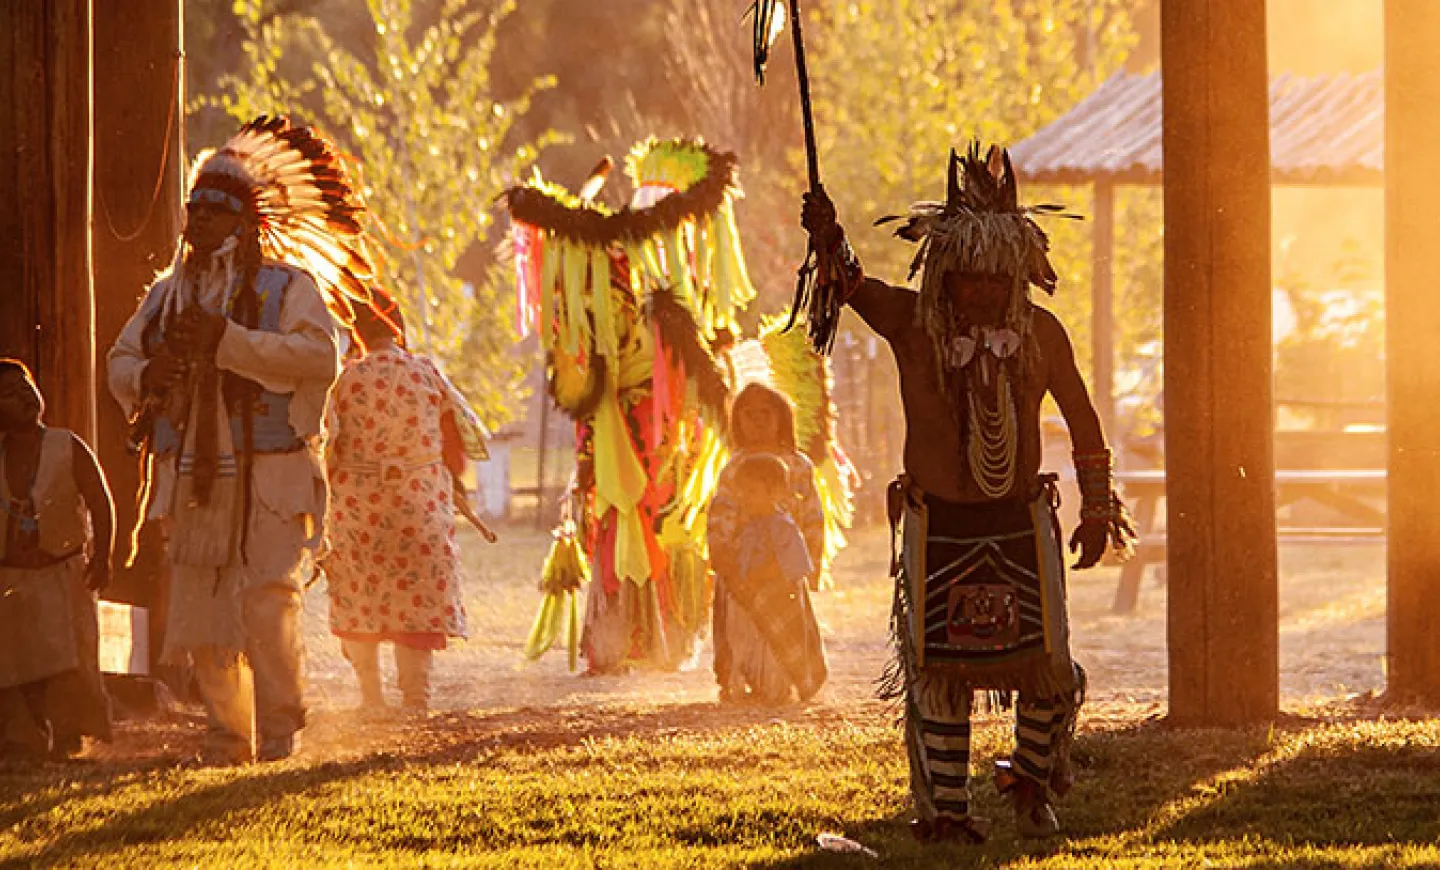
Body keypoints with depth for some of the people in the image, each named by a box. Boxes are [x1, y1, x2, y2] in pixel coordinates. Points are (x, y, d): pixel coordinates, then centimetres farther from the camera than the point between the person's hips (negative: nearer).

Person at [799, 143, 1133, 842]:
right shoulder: (911, 324, -9)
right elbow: (850, 285, -24)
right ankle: (943, 808, 15)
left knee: (1047, 666, 0)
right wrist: (829, 241, -46)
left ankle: (1033, 780, 27)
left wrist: (1096, 510, 7)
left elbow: (1082, 422, 7)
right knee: (938, 667, 2)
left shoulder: (1041, 334, -4)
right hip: (937, 527, -1)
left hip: (1020, 523, 1)